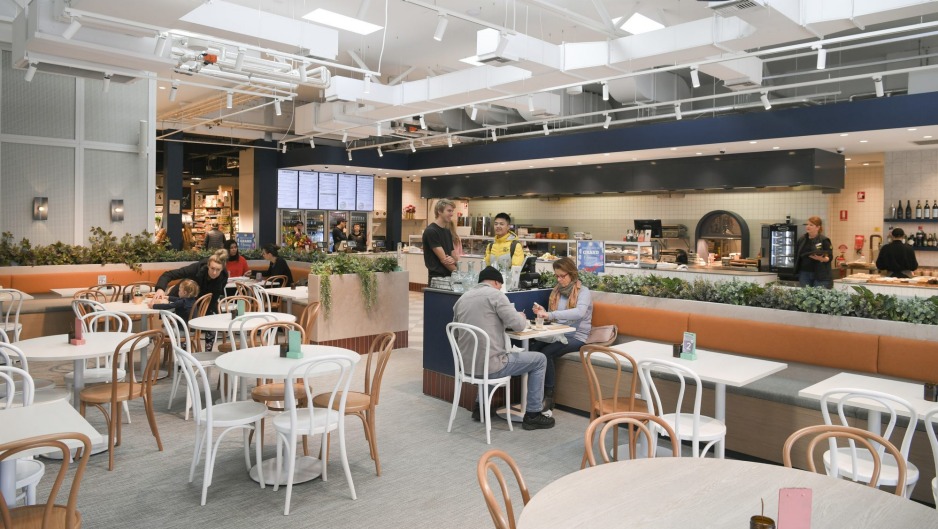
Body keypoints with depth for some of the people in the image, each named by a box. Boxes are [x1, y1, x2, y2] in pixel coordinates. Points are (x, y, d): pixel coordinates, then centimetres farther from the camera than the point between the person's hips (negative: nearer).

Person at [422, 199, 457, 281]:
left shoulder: (447, 231, 13)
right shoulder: (431, 231, -12)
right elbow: (443, 259, -16)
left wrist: (453, 260, -9)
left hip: (449, 276, 8)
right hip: (437, 277, -8)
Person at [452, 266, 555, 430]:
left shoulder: (462, 298, 12)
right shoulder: (495, 294, -7)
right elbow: (518, 325, -11)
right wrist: (521, 317, 14)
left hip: (467, 364, 7)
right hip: (490, 365, -7)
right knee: (540, 360, 10)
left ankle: (480, 406, 36)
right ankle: (533, 415, 15)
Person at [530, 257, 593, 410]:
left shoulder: (583, 292, -5)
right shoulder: (556, 291, 15)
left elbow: (579, 312, -26)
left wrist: (551, 314, -34)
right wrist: (544, 313, -5)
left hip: (576, 337, -5)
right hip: (557, 334, 5)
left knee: (546, 353, -31)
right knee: (533, 348, -26)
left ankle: (549, 395, -18)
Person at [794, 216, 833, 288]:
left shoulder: (824, 240, -4)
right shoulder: (801, 240, 10)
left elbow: (830, 257, -6)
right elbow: (797, 256, 16)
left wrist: (822, 259, -27)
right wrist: (796, 270, 8)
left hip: (820, 275, -4)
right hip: (804, 274, 5)